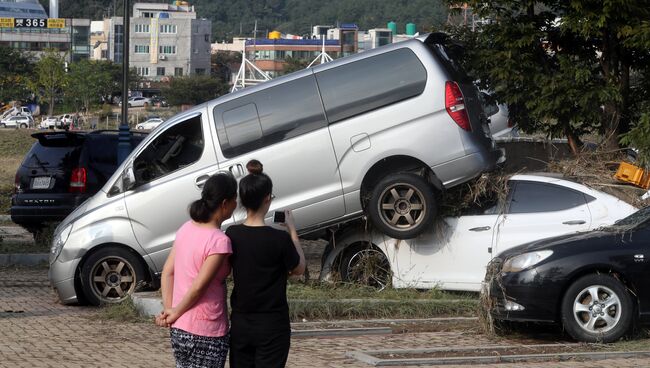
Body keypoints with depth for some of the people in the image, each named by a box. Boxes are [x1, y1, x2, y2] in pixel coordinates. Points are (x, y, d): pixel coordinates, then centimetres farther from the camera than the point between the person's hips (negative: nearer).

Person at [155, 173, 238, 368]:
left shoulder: (186, 229, 4)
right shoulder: (219, 241, -20)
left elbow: (167, 273, 5)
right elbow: (198, 287, -20)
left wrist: (169, 310, 2)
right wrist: (175, 313, -8)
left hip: (178, 330, 8)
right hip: (206, 333, -8)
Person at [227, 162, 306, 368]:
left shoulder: (231, 235, -4)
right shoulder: (279, 239, -16)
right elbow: (299, 269, 1)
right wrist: (291, 230, 8)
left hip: (240, 325, 4)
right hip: (272, 327, -4)